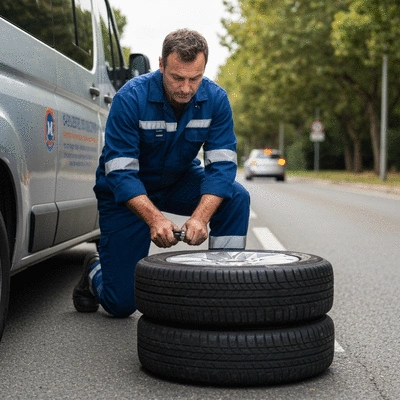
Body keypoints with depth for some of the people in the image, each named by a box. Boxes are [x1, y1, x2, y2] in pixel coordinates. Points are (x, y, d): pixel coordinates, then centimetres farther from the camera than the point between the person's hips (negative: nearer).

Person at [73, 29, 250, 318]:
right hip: (126, 192, -3)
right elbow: (120, 172, -29)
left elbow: (222, 164, -21)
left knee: (236, 197, -26)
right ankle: (95, 271, 30)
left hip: (179, 181, 4)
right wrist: (155, 219, -43)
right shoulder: (131, 98, -28)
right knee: (121, 303, -6)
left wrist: (199, 218, -37)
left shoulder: (215, 99, -18)